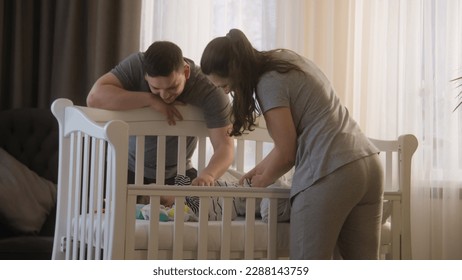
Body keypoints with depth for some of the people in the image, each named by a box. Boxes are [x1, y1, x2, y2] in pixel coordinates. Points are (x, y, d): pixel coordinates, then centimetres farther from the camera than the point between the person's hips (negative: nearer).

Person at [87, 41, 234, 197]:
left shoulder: (209, 90, -25)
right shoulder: (136, 65, -22)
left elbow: (224, 146, -30)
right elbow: (94, 97, -33)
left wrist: (207, 175, -51)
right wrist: (150, 99, -36)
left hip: (177, 174, 1)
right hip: (129, 170, 0)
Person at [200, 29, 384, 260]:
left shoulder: (269, 82, -7)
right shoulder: (284, 60, 20)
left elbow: (286, 153, -5)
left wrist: (261, 182, 13)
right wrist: (259, 170, 26)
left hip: (330, 174, -9)